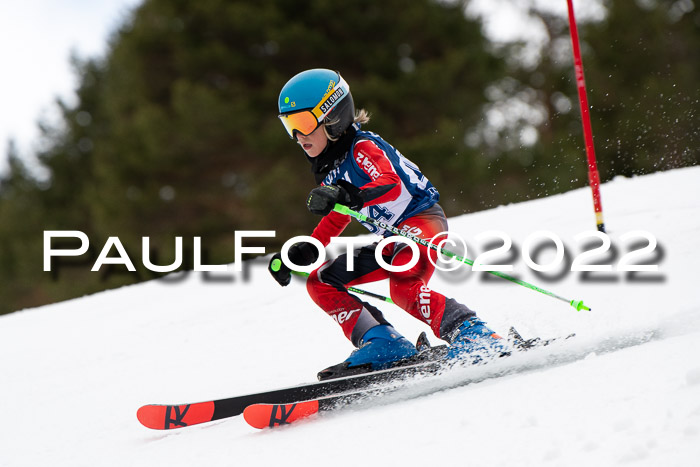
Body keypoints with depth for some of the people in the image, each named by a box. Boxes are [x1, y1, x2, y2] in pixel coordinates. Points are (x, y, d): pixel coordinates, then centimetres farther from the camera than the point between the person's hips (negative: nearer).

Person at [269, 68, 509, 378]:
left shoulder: (362, 148, -15)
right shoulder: (329, 170, 13)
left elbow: (391, 186, -34)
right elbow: (335, 220, 25)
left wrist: (348, 197, -51)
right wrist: (301, 254, 14)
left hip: (422, 220, -10)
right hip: (390, 241, 10)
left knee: (404, 289, -36)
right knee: (321, 283, 2)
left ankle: (472, 335, -26)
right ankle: (384, 345, -7)